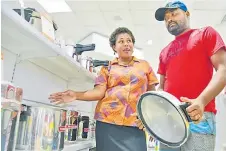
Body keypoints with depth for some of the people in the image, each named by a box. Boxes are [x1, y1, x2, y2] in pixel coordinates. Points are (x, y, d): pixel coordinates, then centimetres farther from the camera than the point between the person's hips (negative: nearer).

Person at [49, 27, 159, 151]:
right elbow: (99, 92, -1)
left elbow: (152, 93, 13)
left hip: (135, 124, 1)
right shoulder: (107, 67, 10)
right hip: (108, 121, 0)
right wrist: (76, 95, -16)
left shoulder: (144, 65, 14)